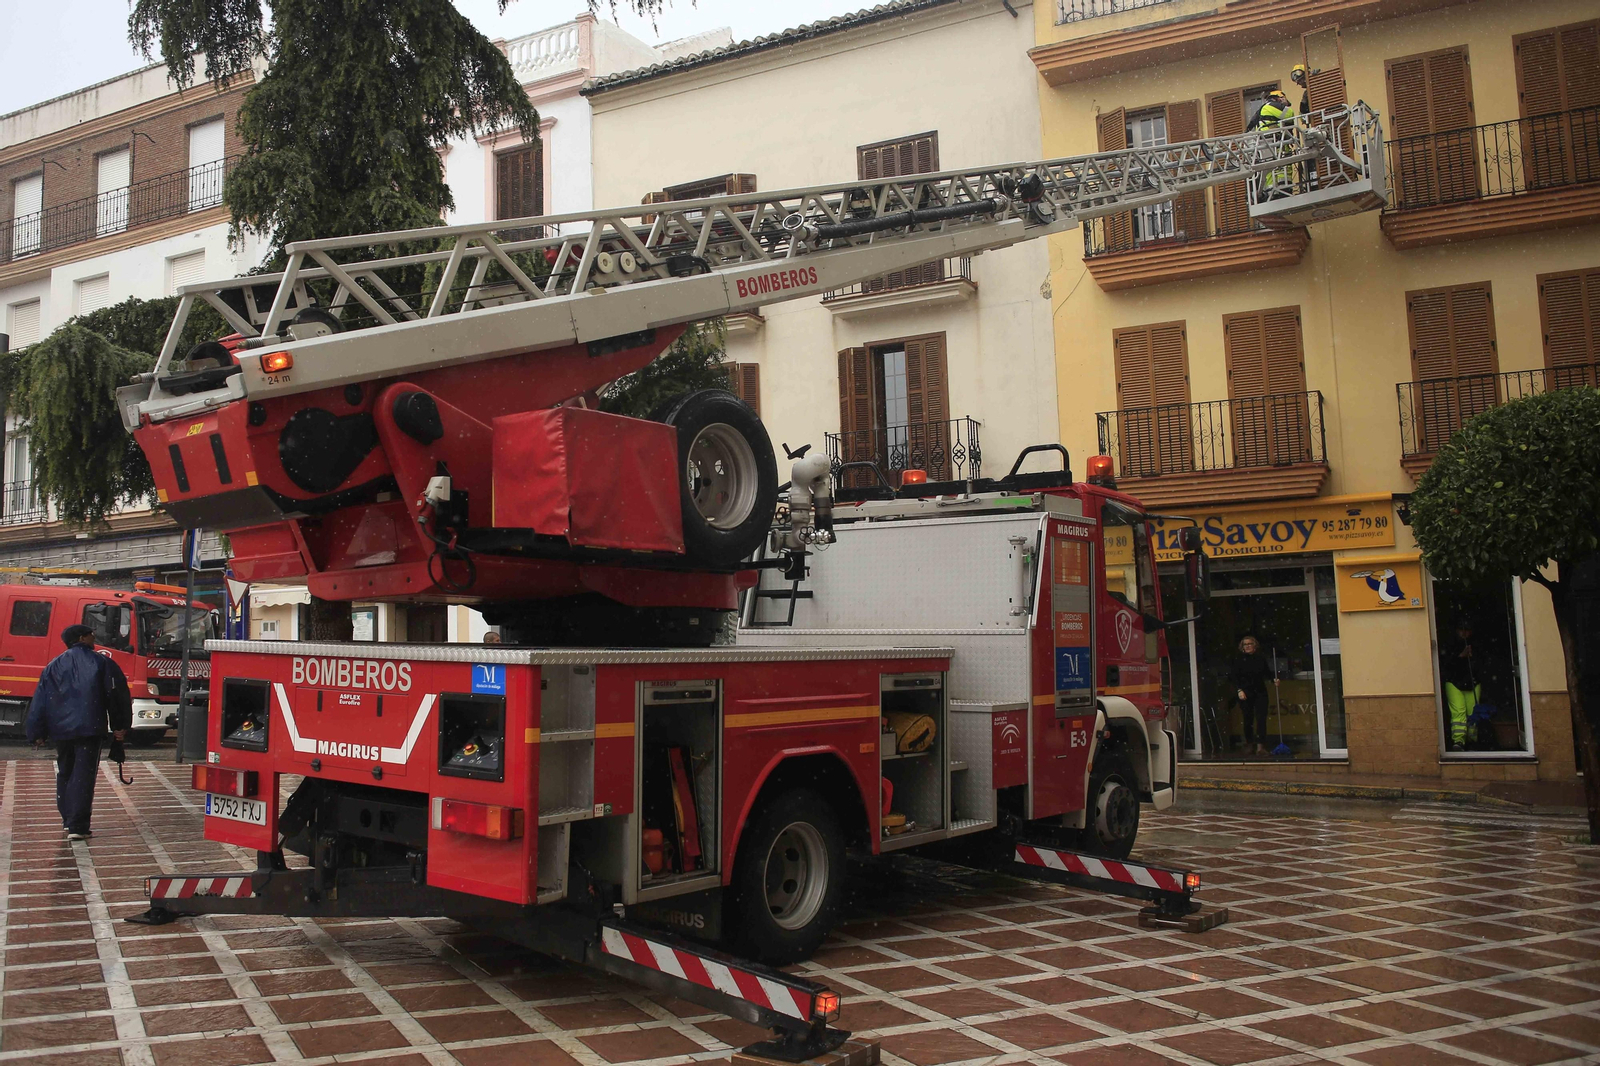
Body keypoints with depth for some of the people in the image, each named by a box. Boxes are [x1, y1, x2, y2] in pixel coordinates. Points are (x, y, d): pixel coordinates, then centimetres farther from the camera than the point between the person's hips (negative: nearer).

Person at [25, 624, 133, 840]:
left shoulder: (54, 666, 9)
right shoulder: (101, 663, 0)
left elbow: (40, 701, 7)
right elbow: (119, 695, -1)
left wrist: (37, 733, 9)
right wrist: (121, 726, 5)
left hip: (60, 729, 4)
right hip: (89, 728, -4)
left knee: (64, 773, 19)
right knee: (83, 775, -5)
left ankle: (68, 820, 26)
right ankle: (77, 826, -12)